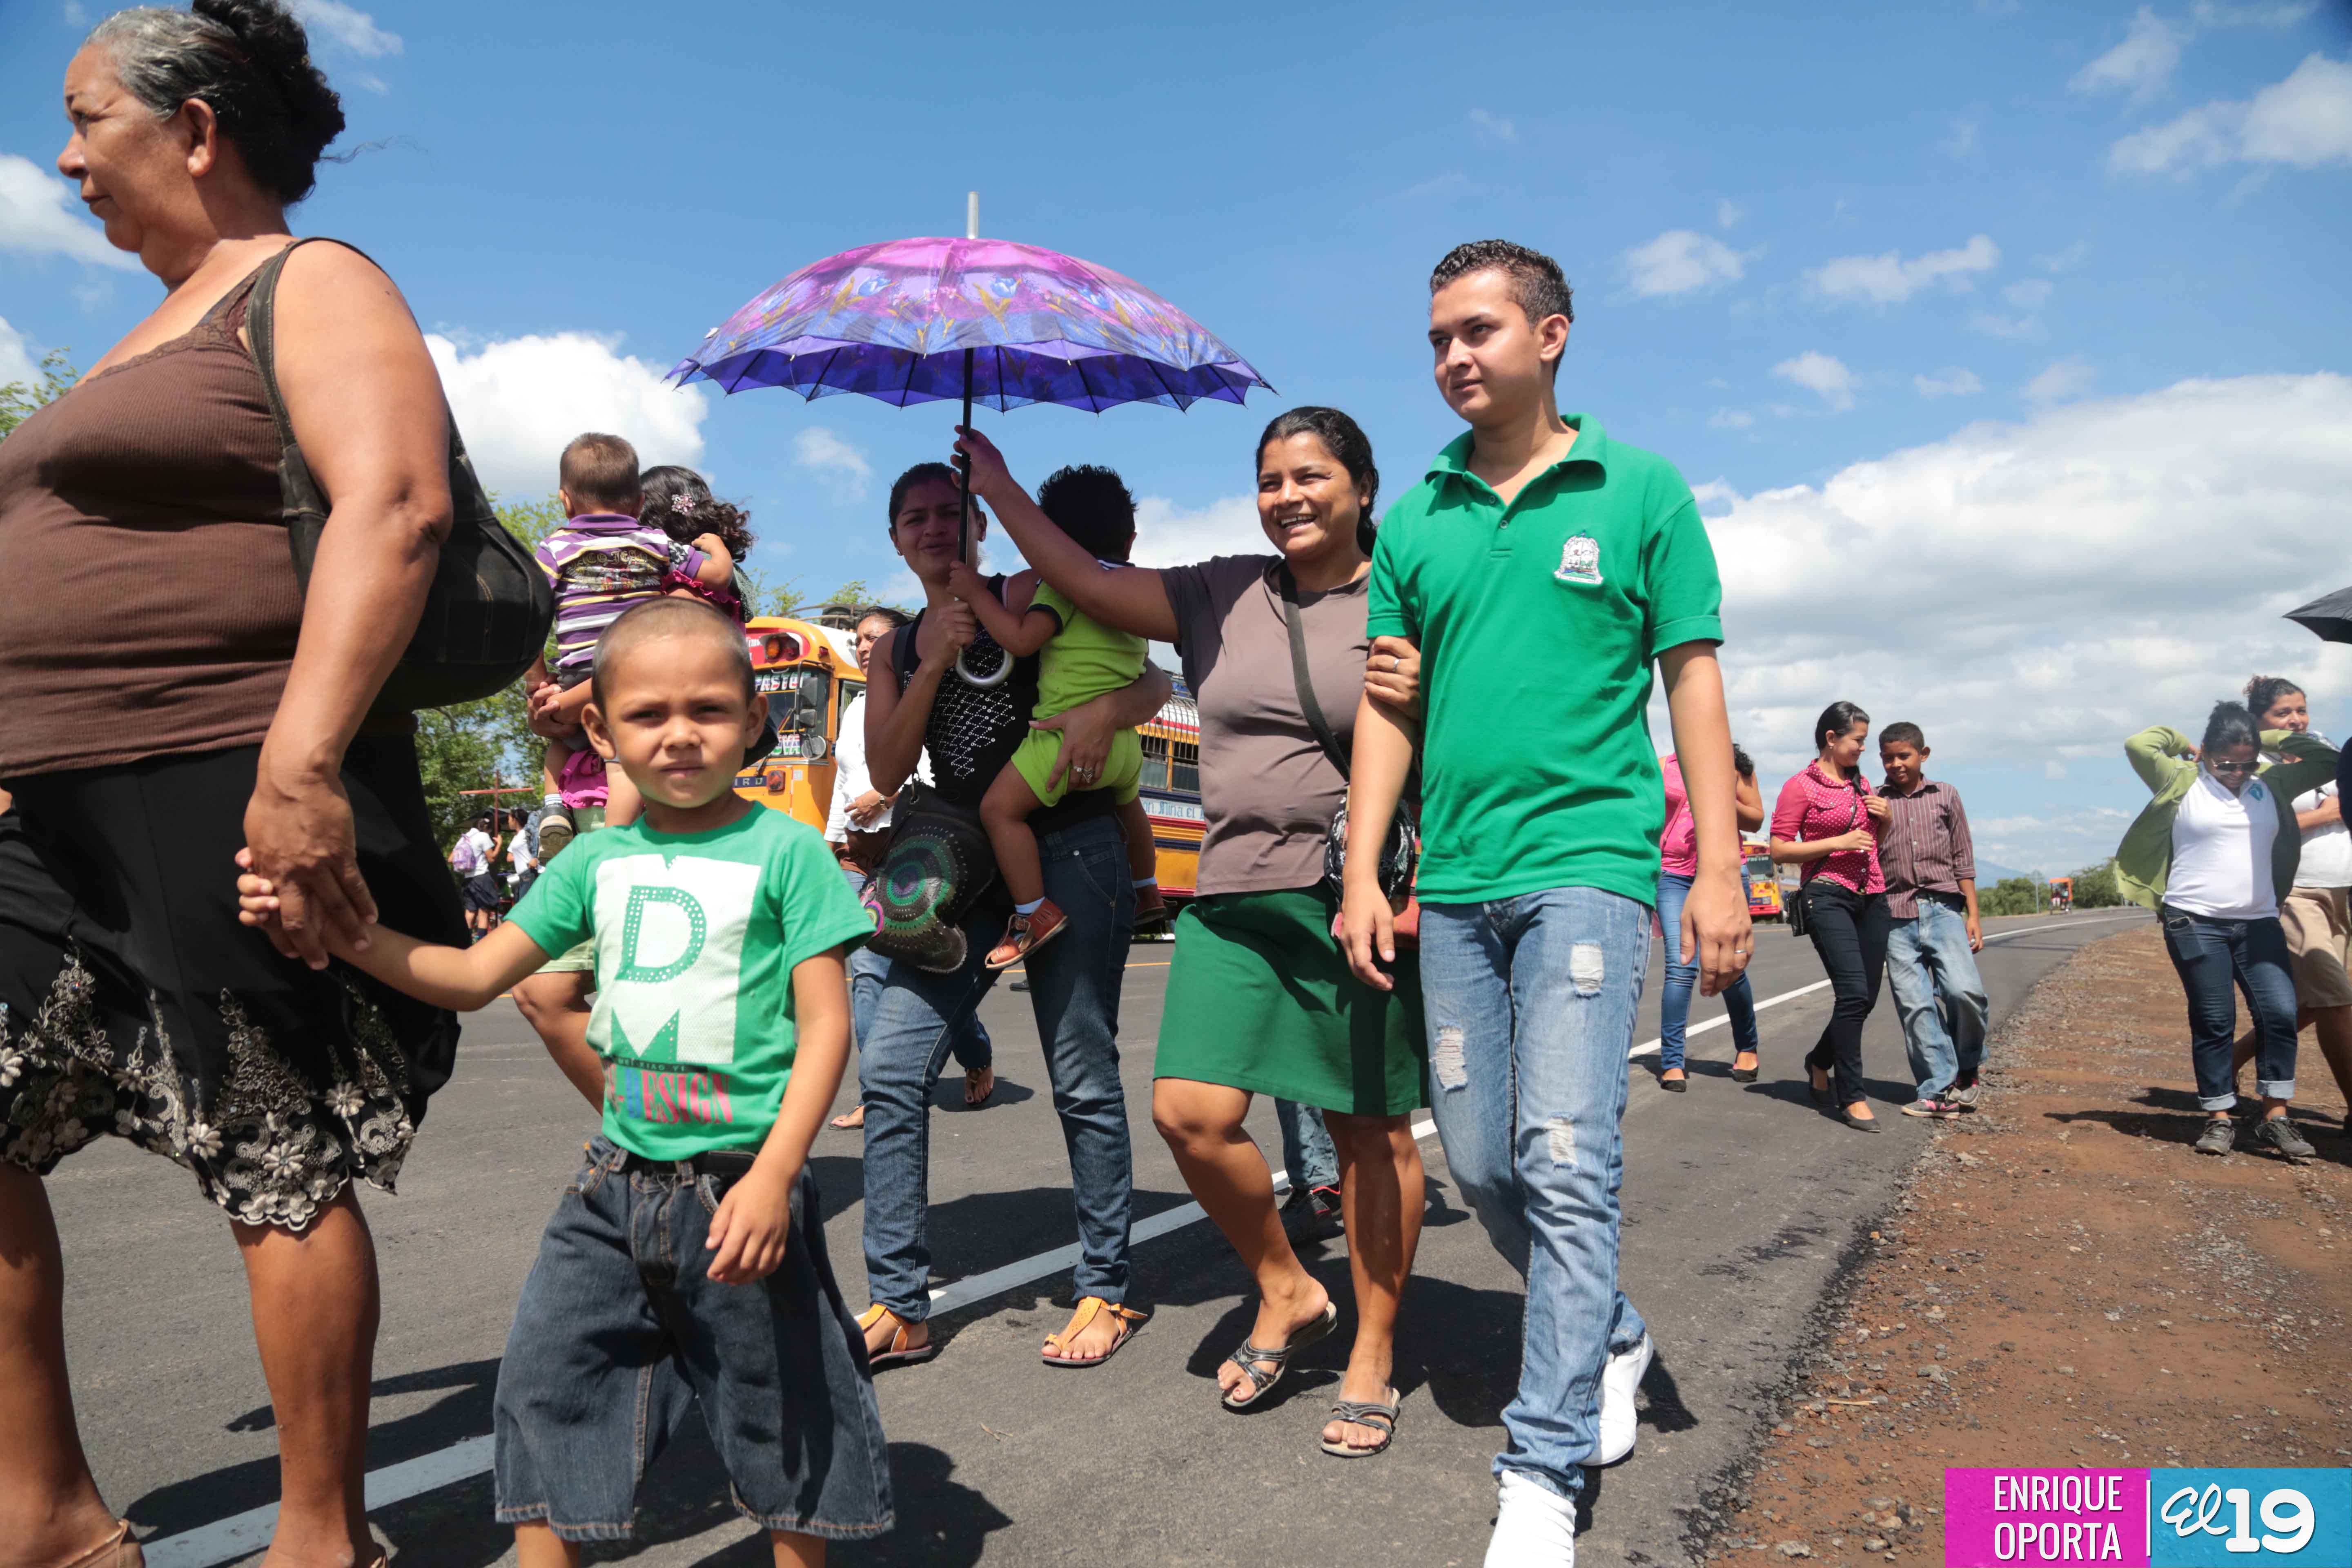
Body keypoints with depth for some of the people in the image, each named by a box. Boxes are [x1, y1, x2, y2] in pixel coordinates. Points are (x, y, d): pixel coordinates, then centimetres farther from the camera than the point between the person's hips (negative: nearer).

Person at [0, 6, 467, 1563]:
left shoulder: (313, 286, -3)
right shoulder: (153, 333, 24)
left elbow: (394, 508, -20)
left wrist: (299, 759, -29)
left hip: (241, 803, -10)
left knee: (283, 1171, -3)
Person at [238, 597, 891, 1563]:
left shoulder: (784, 850, -8)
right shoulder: (598, 859, 7)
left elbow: (825, 1029, -11)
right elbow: (472, 976, 9)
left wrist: (773, 1176, -20)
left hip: (741, 1181, -4)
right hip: (619, 1179, 5)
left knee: (781, 1411, 9)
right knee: (546, 1384, 8)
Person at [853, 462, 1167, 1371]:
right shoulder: (896, 649, 16)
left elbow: (1155, 683, 4)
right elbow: (888, 775, 3)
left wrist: (1105, 711, -18)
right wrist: (933, 666, -8)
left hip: (1070, 856, -4)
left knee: (1083, 1081, 0)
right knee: (889, 1069, -5)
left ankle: (1107, 1293, 14)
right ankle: (899, 1310, 4)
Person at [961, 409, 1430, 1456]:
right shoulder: (1223, 595, 12)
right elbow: (1088, 584, 13)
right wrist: (997, 487, 17)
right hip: (1233, 901, 4)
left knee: (1372, 1132, 4)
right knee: (1190, 1113, -5)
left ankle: (1372, 1358, 22)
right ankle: (1287, 1295, 21)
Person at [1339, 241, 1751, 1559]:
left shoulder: (1641, 491, 3)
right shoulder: (1418, 518, 11)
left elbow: (1694, 682, 1)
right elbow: (1389, 704, 11)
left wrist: (1720, 870, -6)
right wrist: (1364, 875, 4)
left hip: (1586, 867, -4)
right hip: (1454, 884, 5)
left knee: (1567, 1165, -10)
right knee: (1483, 1165, 10)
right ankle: (1610, 1338, 36)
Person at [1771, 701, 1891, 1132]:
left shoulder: (1862, 783, 18)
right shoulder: (1801, 786, -4)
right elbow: (1780, 850, -8)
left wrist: (1885, 818, 8)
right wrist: (1838, 842, -15)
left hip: (1872, 896, 7)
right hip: (1828, 895, -7)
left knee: (1866, 997, 8)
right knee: (1854, 992, -17)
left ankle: (1820, 1061, 33)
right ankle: (1852, 1098, -10)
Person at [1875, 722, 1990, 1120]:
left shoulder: (1945, 796, 13)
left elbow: (1963, 858, 13)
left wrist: (1973, 914, 7)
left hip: (1943, 908, 0)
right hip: (1896, 915, 0)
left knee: (1964, 990, -17)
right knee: (1915, 1006, -5)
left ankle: (1967, 1066, 9)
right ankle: (1939, 1091, 2)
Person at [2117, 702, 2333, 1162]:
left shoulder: (2272, 784, 12)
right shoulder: (2183, 783, 1)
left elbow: (2327, 757, 13)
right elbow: (2137, 745, -8)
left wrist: (2267, 737, 12)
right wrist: (2183, 742, 9)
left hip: (2259, 923, 4)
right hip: (2195, 923, -3)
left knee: (2280, 1012, -8)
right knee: (2214, 1022, -1)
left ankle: (2275, 1117, 3)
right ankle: (2220, 1119, 8)